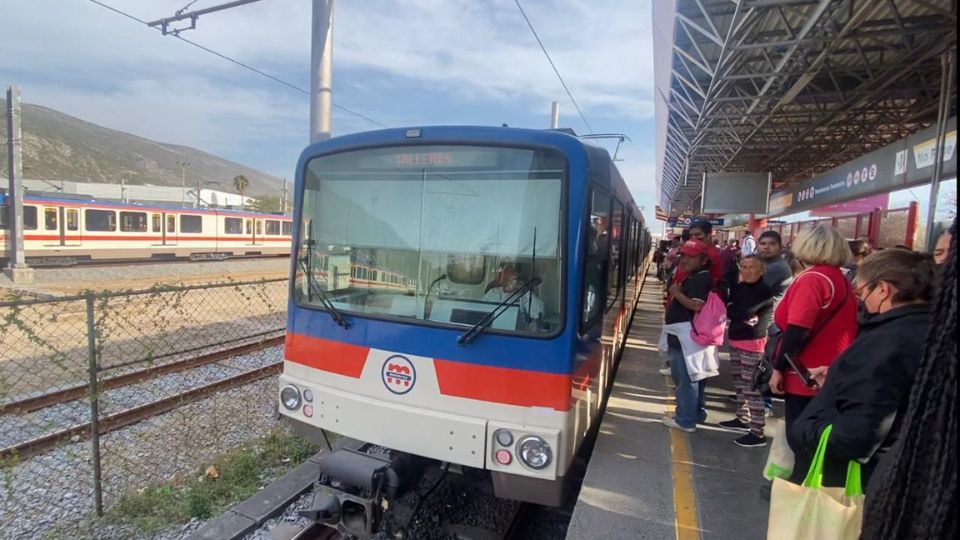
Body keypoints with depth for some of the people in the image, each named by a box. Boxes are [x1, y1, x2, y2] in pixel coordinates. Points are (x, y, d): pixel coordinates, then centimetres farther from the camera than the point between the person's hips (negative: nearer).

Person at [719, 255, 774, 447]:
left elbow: (743, 312, -20)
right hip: (735, 339, 8)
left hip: (752, 343, -8)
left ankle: (758, 433, -2)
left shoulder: (764, 290, -14)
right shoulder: (739, 287, 10)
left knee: (752, 387, -7)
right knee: (740, 383, 19)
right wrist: (741, 316, -11)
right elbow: (730, 307, 5)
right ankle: (742, 419, 34)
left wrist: (729, 309, -4)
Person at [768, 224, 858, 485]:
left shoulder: (811, 279, -16)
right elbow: (834, 328, 15)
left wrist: (778, 368, -15)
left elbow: (796, 331, -22)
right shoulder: (842, 280, 8)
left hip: (805, 376, -8)